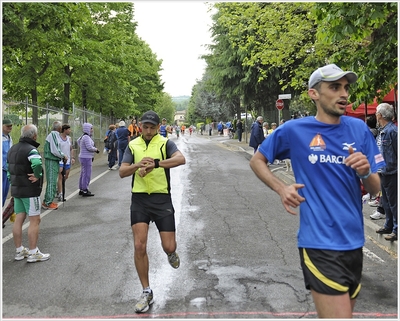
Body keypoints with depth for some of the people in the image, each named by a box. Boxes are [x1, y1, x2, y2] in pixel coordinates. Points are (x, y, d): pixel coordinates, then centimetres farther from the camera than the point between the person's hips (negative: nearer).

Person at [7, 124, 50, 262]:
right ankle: (33, 253, 1)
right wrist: (37, 176, -23)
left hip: (16, 189, 9)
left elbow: (9, 169, 17)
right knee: (35, 220, -2)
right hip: (30, 190, -9)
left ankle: (19, 251, 20)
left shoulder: (12, 149, 12)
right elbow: (37, 164, -38)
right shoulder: (31, 150, -18)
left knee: (19, 219, 12)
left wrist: (13, 183, 18)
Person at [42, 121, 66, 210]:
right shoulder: (52, 135, -15)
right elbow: (54, 150, -20)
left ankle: (47, 201, 22)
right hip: (51, 161, -10)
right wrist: (63, 156, -9)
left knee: (53, 182, 14)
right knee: (51, 182, -7)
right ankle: (48, 203, -3)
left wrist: (62, 156, 5)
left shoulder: (56, 135, 16)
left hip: (55, 161, 10)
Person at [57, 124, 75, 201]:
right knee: (60, 177, -9)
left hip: (67, 161, 7)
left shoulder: (69, 138, 11)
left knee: (66, 177, 13)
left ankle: (58, 188, 36)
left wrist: (73, 158, 6)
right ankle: (60, 194, -7)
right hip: (60, 160, -6)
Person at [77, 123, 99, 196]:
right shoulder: (86, 137, -18)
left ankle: (81, 189, 23)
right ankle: (85, 191, -3)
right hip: (86, 158, -11)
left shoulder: (83, 136, 12)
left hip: (83, 157, 11)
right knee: (87, 174, -6)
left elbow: (78, 141, 30)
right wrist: (96, 149, -7)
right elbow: (89, 147, -24)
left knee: (83, 174, 15)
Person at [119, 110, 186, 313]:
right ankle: (146, 292, 13)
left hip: (162, 199, -2)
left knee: (168, 247, -1)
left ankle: (171, 254, 41)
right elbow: (122, 172, -1)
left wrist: (156, 163, -34)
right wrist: (138, 165, -21)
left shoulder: (165, 143, -2)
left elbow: (181, 159, -22)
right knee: (139, 246, -5)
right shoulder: (133, 145, 7)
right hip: (139, 199, 2)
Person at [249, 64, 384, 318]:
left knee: (346, 310, 21)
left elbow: (375, 189, 6)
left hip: (354, 241, 5)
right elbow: (257, 161, 6)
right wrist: (281, 188, -9)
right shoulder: (294, 130, -7)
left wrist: (366, 172, -17)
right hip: (320, 243, -5)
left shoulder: (359, 128, 2)